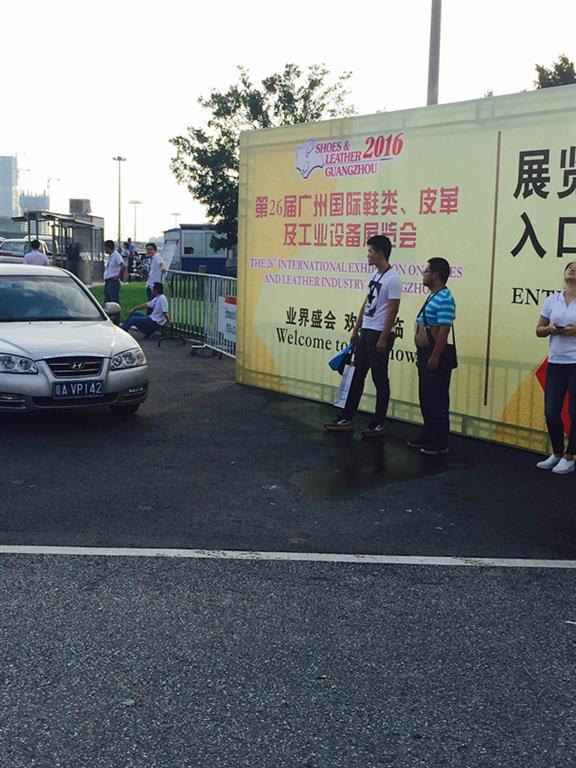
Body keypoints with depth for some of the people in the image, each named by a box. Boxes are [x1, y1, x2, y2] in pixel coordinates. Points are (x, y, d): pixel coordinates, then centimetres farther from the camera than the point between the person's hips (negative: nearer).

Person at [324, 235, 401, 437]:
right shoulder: (375, 274, 13)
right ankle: (346, 419, 18)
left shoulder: (392, 279, -15)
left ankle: (378, 425, 9)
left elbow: (392, 311, -18)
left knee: (380, 380, 0)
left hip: (379, 334, -9)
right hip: (365, 332, 9)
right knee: (356, 375, 12)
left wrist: (383, 338, -20)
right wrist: (356, 330, 16)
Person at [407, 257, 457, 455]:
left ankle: (440, 443, 4)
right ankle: (427, 436, 26)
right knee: (425, 398, 16)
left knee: (437, 401, -3)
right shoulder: (432, 297, 16)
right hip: (425, 354, 10)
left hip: (435, 356, -10)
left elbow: (444, 330, -22)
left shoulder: (444, 299, -17)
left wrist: (434, 357, -24)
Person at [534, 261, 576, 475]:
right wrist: (550, 329, -10)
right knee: (551, 411, 5)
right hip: (555, 362, 4)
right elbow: (539, 330, 10)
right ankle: (557, 453, 23)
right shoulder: (552, 300, 8)